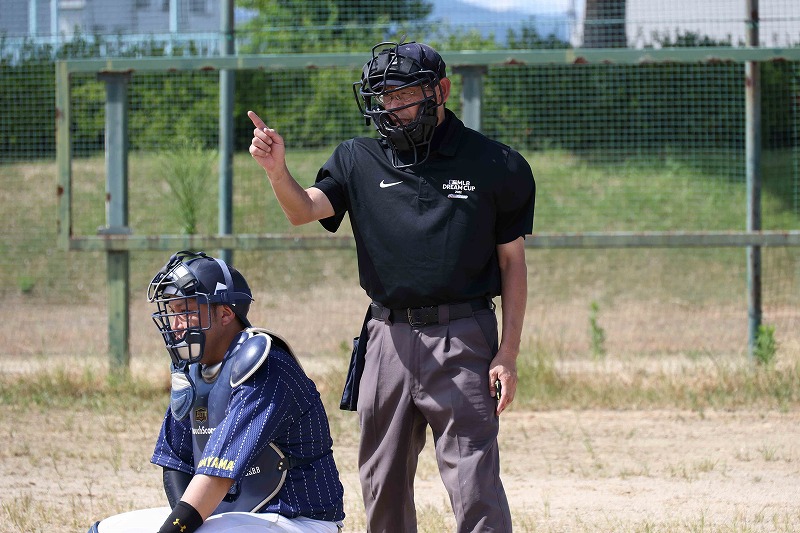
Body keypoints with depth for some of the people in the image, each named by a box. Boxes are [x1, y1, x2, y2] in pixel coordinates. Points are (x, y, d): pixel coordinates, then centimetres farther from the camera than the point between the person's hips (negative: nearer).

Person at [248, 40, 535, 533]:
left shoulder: (495, 165, 0)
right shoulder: (360, 161, 9)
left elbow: (513, 262, 3)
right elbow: (304, 210, -5)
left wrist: (509, 354, -4)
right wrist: (278, 171, -28)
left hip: (463, 341, -4)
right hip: (388, 338, 4)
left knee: (475, 486, -10)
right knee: (382, 486, 11)